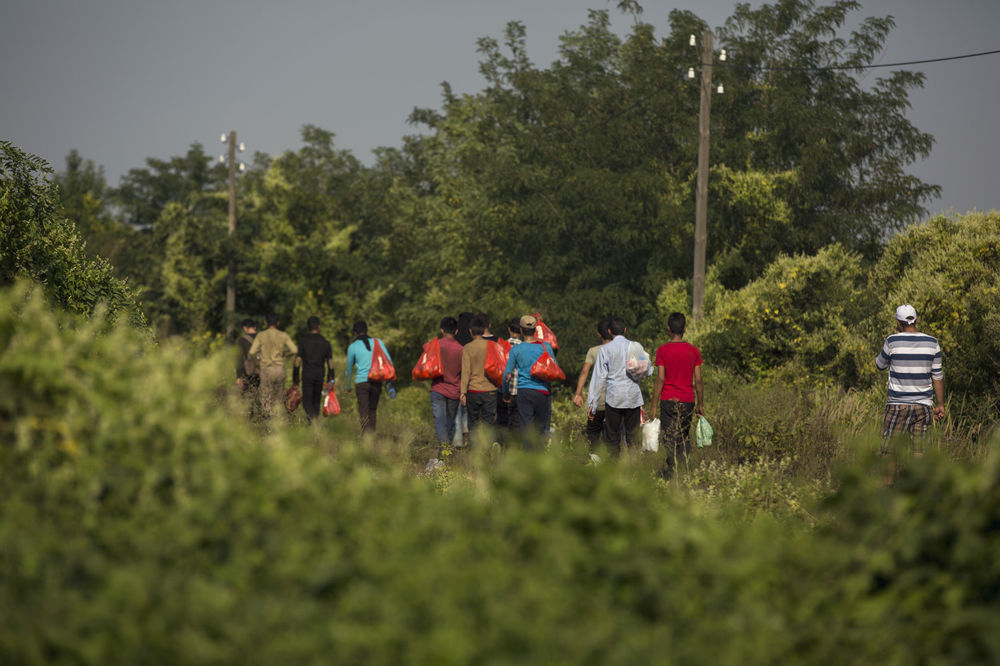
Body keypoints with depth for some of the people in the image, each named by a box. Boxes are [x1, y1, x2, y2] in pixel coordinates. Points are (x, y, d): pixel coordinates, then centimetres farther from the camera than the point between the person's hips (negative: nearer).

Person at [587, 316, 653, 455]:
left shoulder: (605, 349, -3)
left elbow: (599, 377, -4)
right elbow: (647, 371, 9)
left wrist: (592, 403, -1)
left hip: (614, 397, -2)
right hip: (634, 397, 2)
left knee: (613, 437, 3)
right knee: (632, 436, 6)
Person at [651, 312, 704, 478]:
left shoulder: (662, 350, -6)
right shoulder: (694, 351, 2)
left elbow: (660, 379, -9)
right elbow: (698, 380, 2)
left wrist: (654, 406, -5)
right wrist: (700, 404, 11)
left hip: (668, 401, -3)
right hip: (688, 401, 3)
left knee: (669, 439, -1)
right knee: (684, 438, 13)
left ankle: (669, 471, -8)